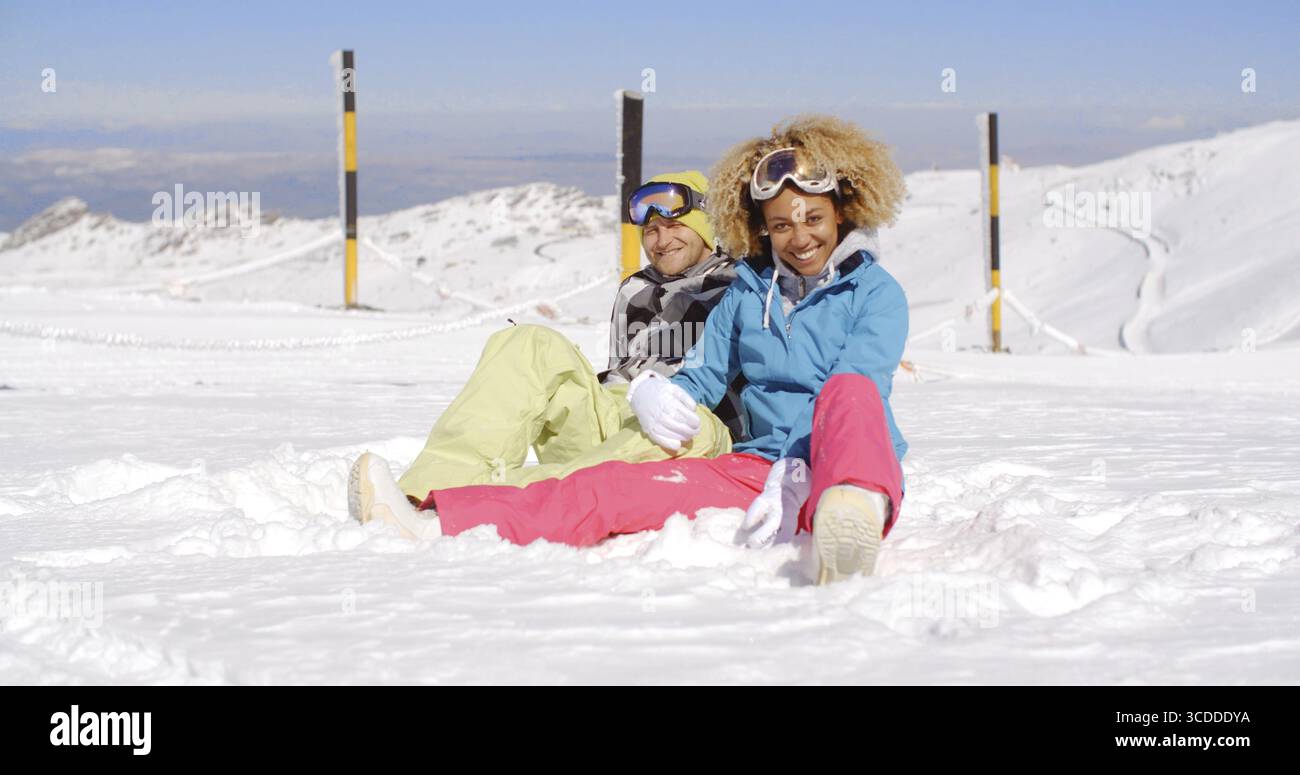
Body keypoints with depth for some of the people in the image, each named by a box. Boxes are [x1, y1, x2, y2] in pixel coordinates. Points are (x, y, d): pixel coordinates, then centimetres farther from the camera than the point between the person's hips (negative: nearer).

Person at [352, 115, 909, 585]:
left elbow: (850, 394, -11)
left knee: (849, 391, -37)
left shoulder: (874, 292, 4)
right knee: (612, 488, -17)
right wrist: (653, 392, -9)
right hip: (756, 466, 5)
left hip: (841, 471, -4)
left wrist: (796, 477, -28)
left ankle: (854, 517, -72)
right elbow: (702, 377, 17)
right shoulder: (748, 293, 19)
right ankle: (427, 524, -32)